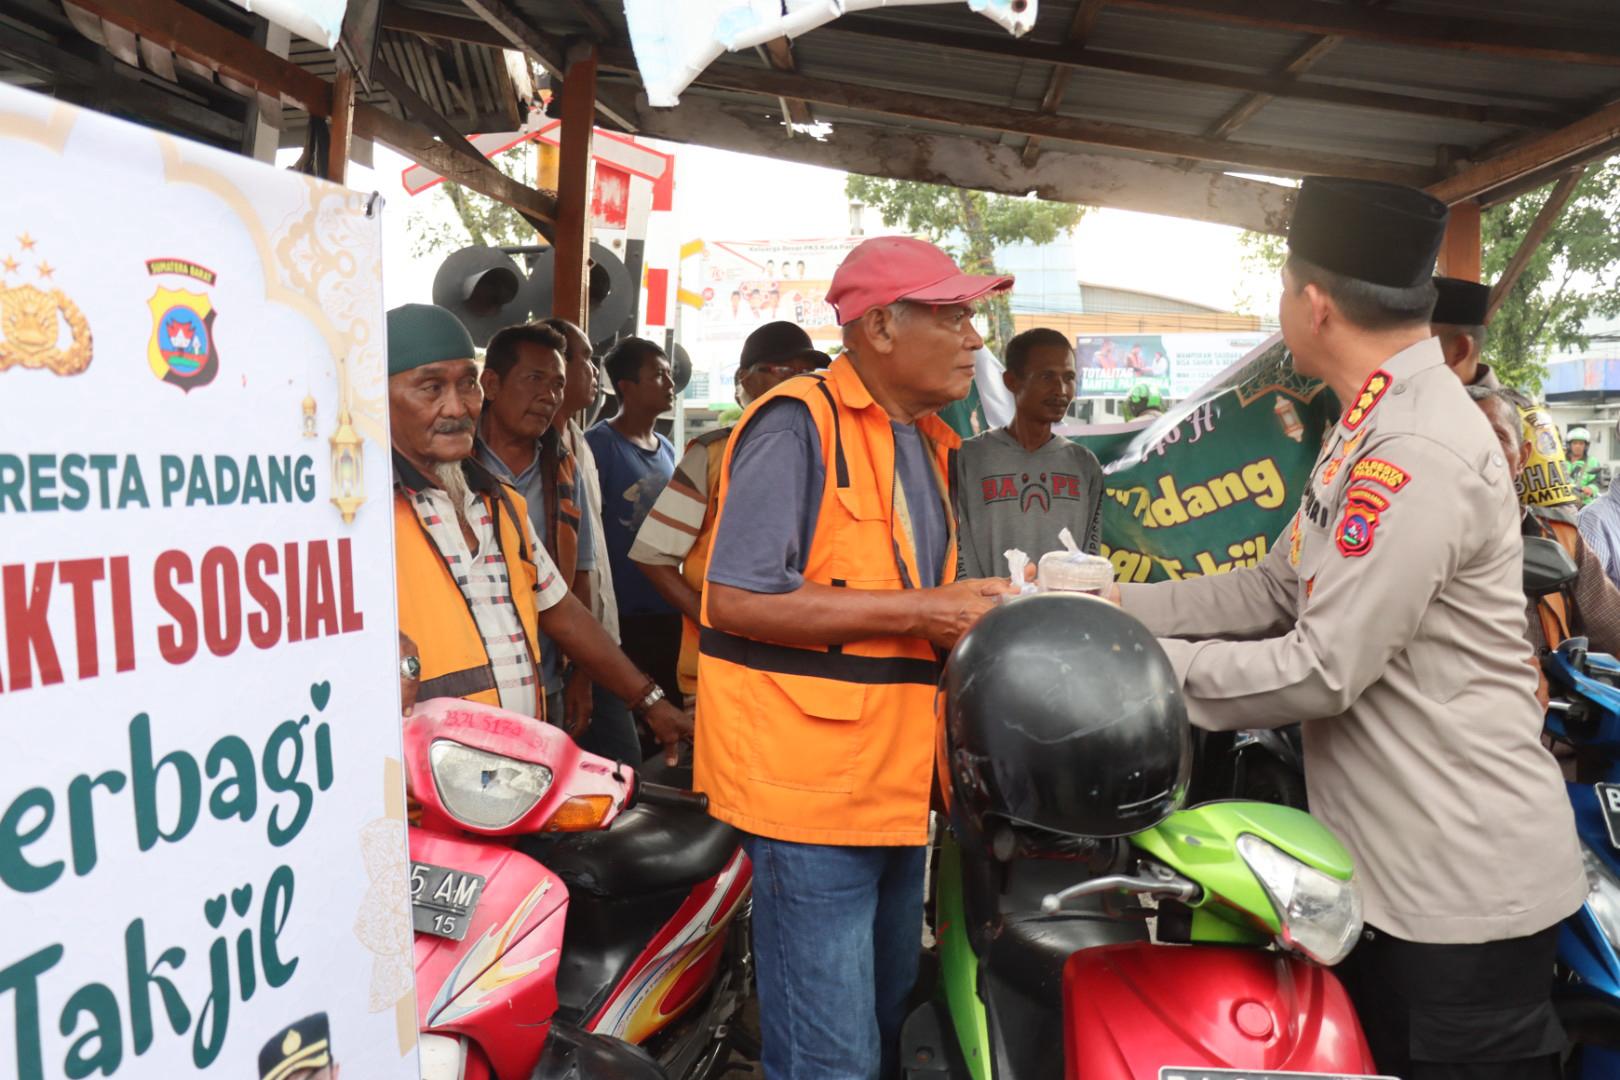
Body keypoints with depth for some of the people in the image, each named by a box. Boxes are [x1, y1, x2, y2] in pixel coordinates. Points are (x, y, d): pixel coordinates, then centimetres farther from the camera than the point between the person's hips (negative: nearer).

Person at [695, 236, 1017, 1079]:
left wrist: (971, 612, 4)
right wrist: (922, 611, -20)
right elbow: (738, 600, -22)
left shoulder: (924, 440, 16)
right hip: (809, 785, -9)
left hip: (897, 782, 9)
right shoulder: (798, 423, -13)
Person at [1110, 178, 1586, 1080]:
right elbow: (1278, 592, 10)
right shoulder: (1375, 425, 9)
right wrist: (1119, 608, 4)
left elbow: (1322, 671, -25)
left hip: (1465, 888, -10)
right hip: (1389, 870, 10)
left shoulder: (1418, 451, -25)